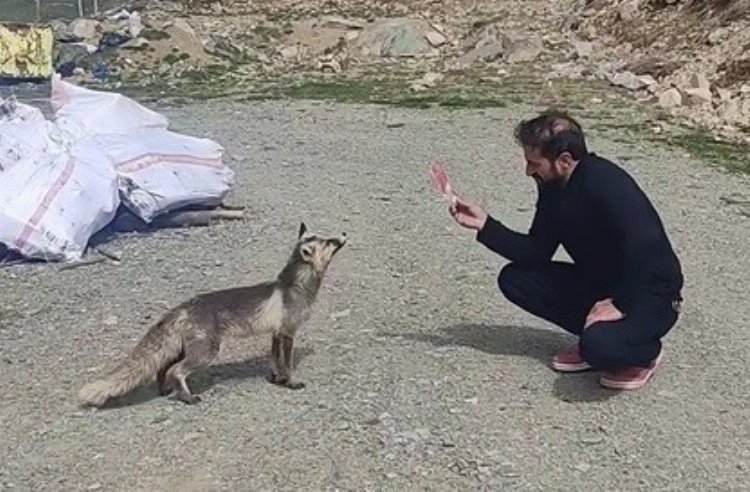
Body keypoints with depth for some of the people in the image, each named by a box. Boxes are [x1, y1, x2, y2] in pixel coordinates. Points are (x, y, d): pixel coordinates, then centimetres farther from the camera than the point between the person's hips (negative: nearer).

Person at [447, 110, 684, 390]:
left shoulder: (607, 184, -27)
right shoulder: (553, 188, -1)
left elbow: (646, 248, -36)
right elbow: (536, 253, 3)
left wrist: (621, 305, -30)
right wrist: (484, 225, -5)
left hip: (650, 294, -8)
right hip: (598, 283, 8)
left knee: (599, 344, -36)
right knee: (514, 279, -1)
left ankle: (646, 352, 1)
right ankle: (594, 338, 6)